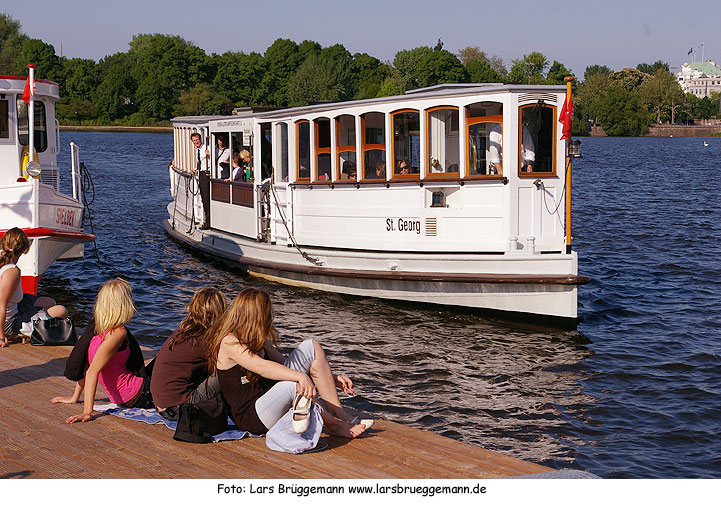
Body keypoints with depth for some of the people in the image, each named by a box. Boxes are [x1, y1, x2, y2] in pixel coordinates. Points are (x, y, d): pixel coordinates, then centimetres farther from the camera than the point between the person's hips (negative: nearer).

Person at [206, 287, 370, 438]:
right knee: (295, 385, -38)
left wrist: (331, 379, 6)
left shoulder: (258, 341, 13)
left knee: (311, 347, 0)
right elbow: (261, 367, -32)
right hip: (250, 416, -10)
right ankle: (332, 423, -11)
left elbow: (285, 365, 15)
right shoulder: (229, 342, -17)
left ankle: (338, 412, -8)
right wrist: (301, 376, -45)